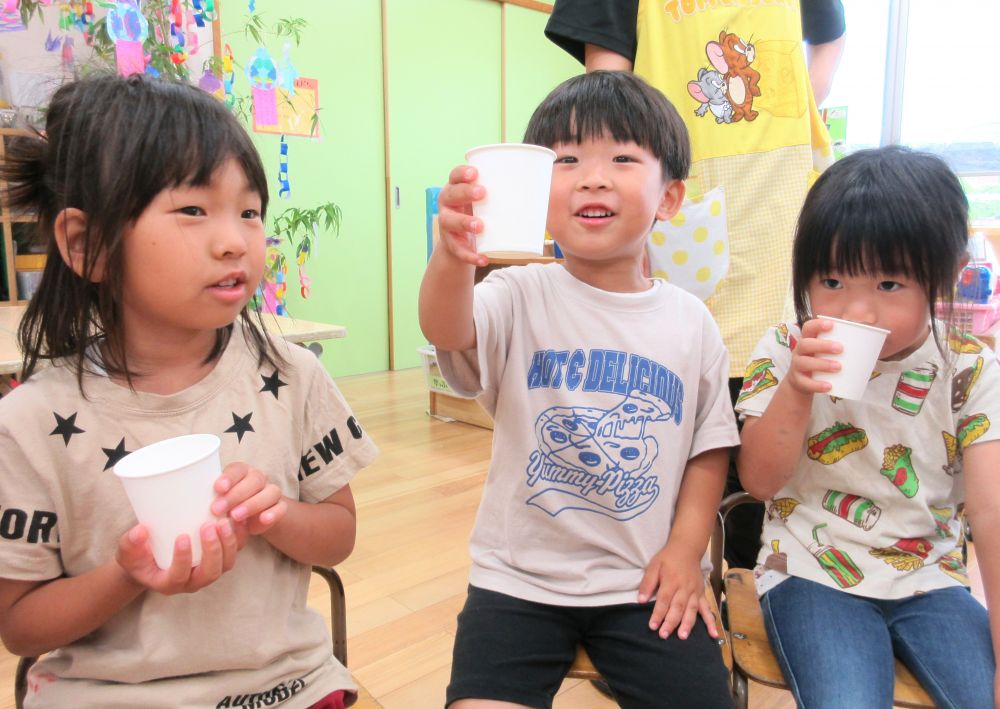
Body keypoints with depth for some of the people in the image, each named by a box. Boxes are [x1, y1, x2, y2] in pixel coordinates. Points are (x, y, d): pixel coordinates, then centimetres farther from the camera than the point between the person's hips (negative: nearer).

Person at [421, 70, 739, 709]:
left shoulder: (690, 321, 0)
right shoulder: (522, 297, -8)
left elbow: (709, 449, 9)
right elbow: (447, 331, -30)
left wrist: (687, 548, -2)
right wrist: (453, 255, -51)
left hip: (644, 584, 2)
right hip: (521, 577, -1)